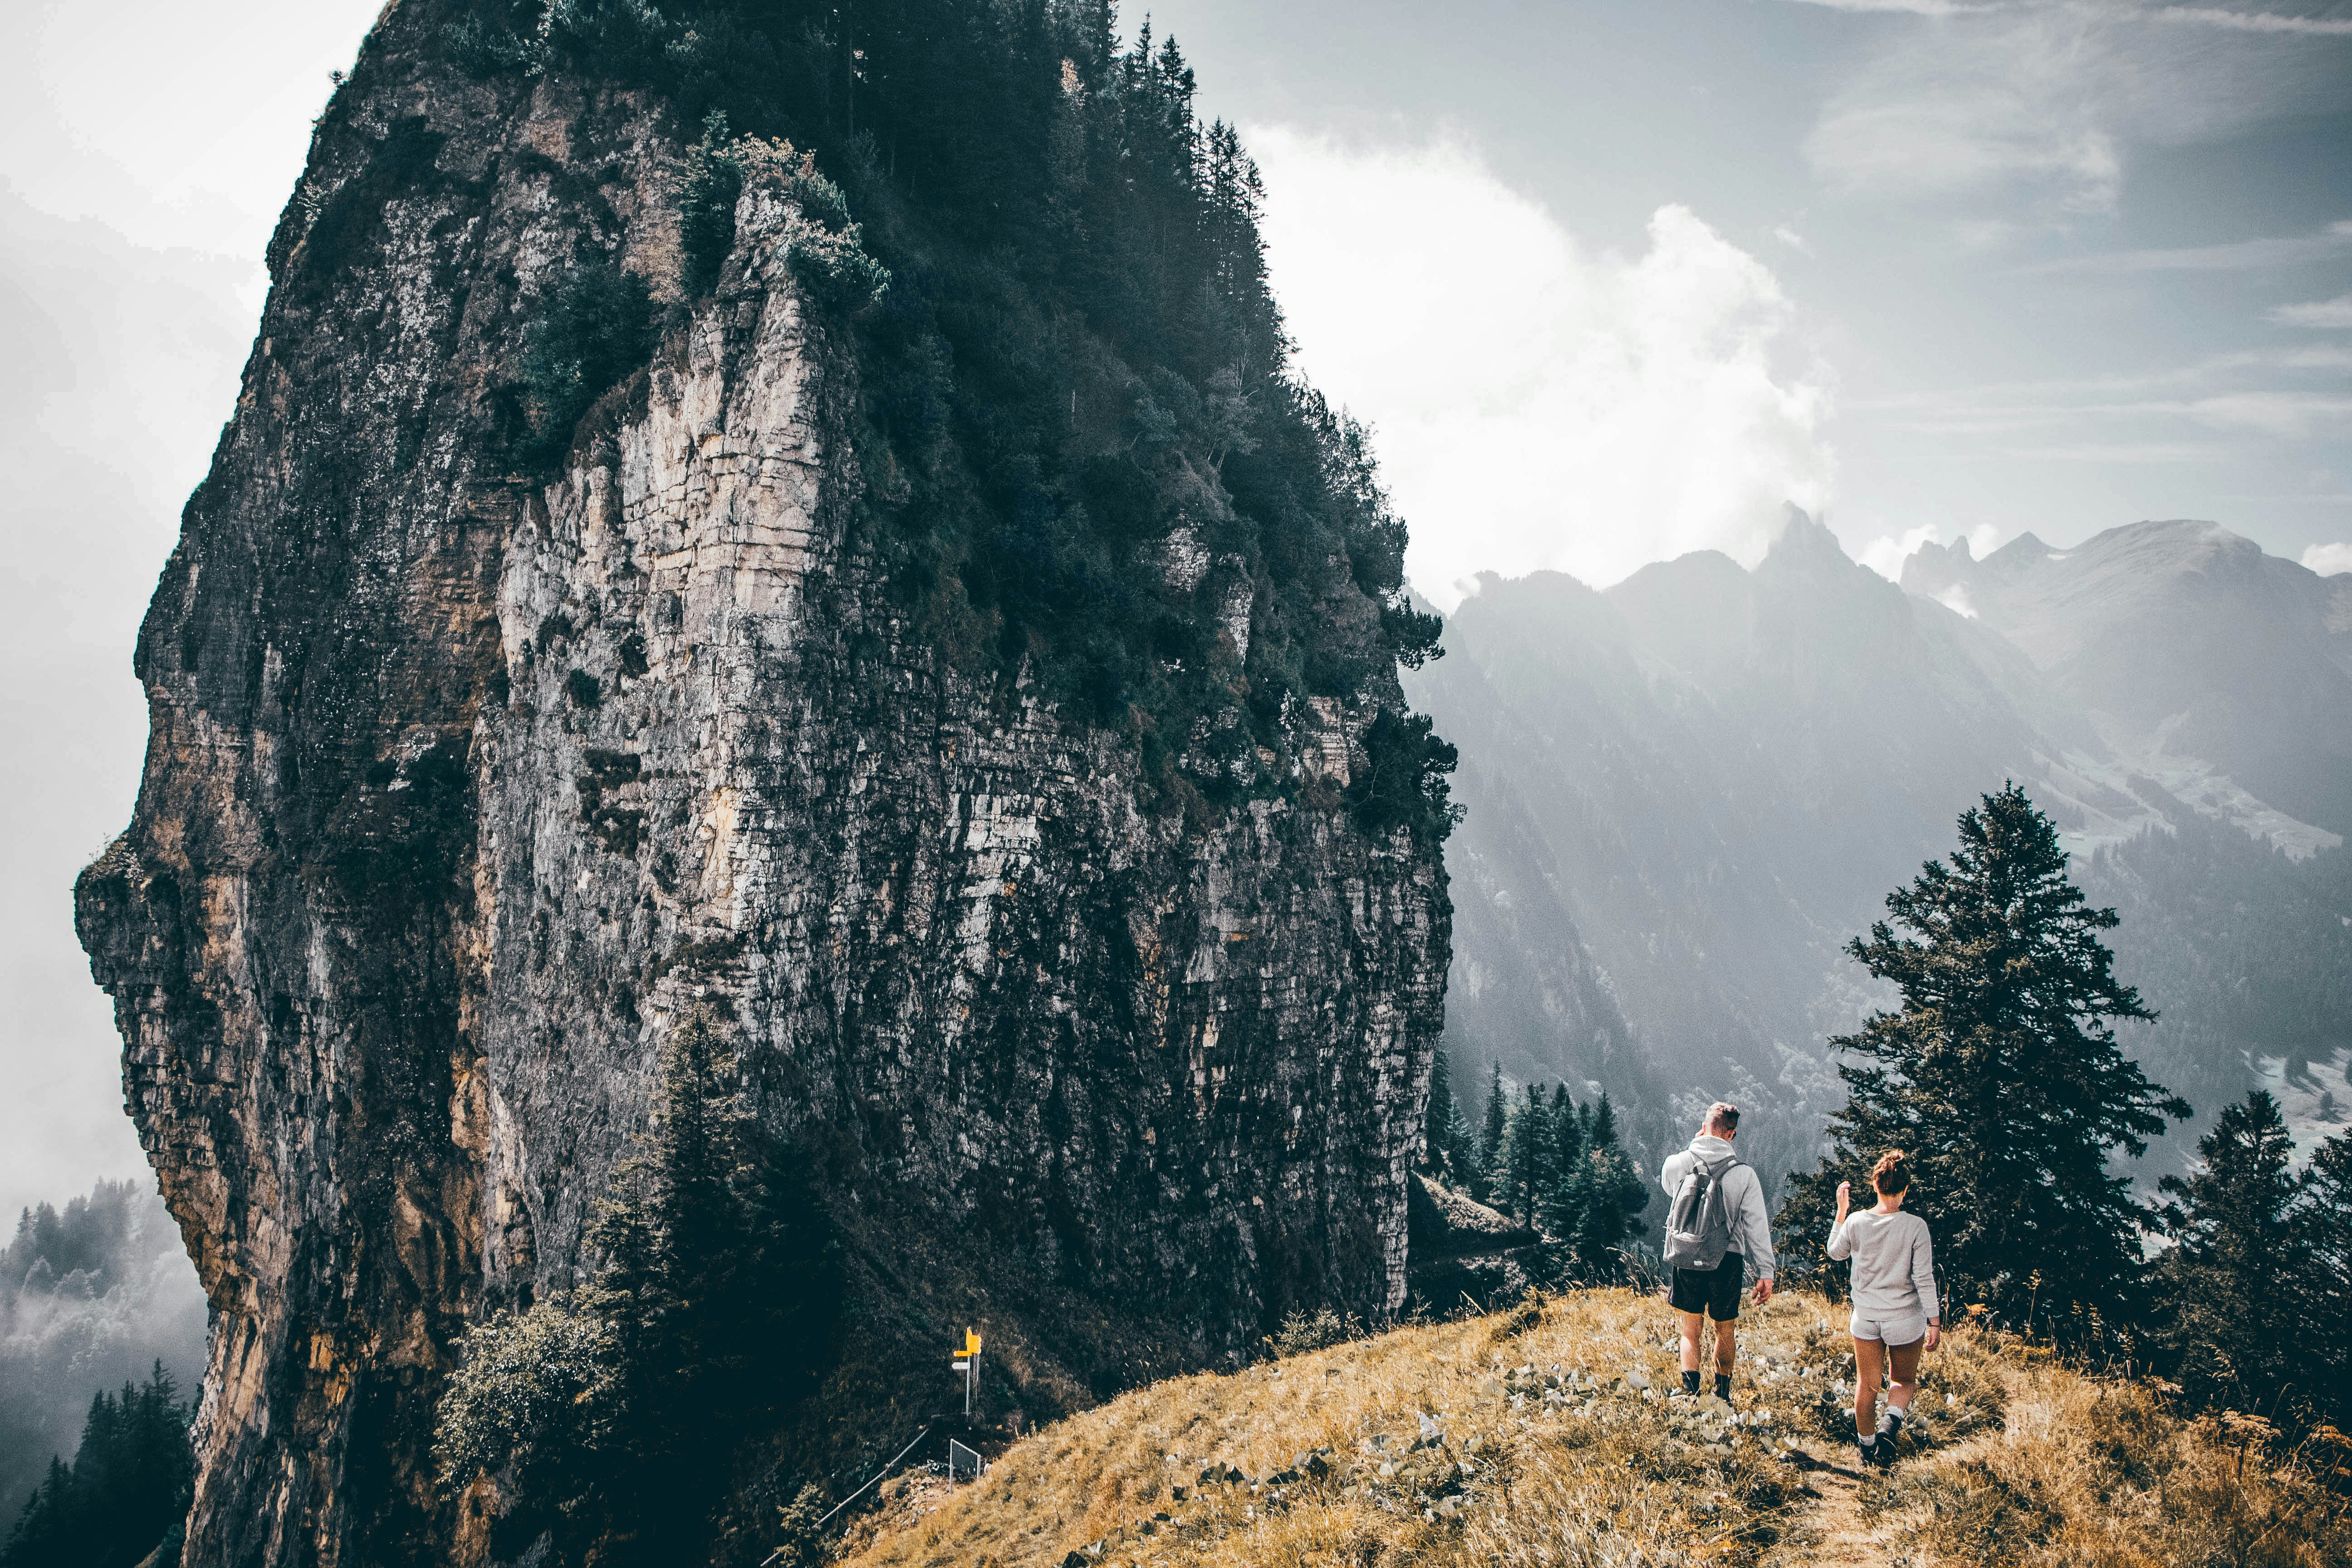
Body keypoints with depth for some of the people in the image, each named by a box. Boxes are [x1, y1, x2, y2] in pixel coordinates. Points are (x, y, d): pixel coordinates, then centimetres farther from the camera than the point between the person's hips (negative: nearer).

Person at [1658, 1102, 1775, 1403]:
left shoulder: (1676, 1163, -7)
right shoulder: (1744, 1175, -10)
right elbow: (1757, 1228, -7)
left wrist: (1694, 1146, 14)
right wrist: (1765, 1274, -1)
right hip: (1729, 1261, 0)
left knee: (1690, 1329, 10)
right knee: (1725, 1330, 18)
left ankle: (1691, 1394, -3)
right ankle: (1723, 1395, 29)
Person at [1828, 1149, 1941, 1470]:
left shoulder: (1856, 1222, -9)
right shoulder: (1915, 1226, -16)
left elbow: (1835, 1252, 11)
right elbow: (1925, 1279, -13)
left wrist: (1841, 1211, 16)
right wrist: (1934, 1323, -5)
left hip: (1866, 1317, 2)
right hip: (1905, 1319, -2)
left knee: (1867, 1384, 18)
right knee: (1904, 1381, 19)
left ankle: (1866, 1445, 28)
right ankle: (1891, 1422, -8)